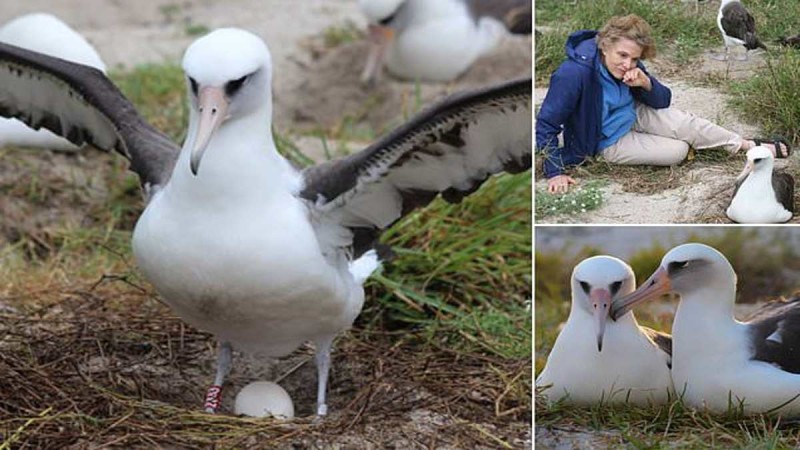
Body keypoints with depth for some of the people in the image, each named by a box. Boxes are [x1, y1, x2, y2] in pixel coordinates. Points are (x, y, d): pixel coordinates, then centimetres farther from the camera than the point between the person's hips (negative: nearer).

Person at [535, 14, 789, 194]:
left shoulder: (629, 67, -14)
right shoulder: (574, 74, -37)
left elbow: (662, 102, -5)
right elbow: (546, 124, -31)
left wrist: (646, 83, -28)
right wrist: (555, 172, -35)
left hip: (634, 114, 5)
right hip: (611, 143, -5)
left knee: (687, 123, -9)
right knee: (678, 151, -10)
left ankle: (748, 145, 9)